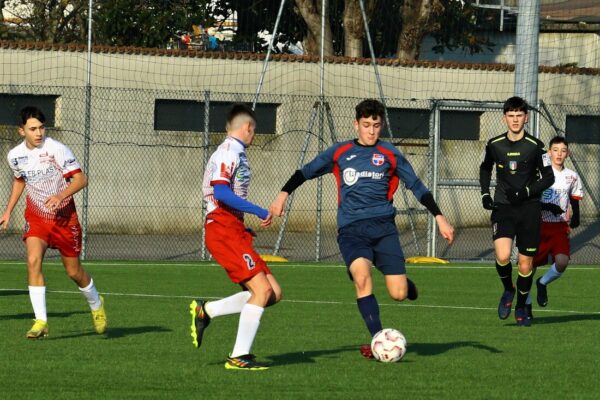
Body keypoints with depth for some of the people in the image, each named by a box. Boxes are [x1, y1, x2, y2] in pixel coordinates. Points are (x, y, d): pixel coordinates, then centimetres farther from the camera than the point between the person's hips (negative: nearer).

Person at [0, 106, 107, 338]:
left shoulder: (57, 150, -17)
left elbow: (81, 179, -18)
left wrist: (60, 196, -33)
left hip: (64, 217, -3)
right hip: (36, 217, 3)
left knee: (74, 271, 6)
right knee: (33, 261, -21)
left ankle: (96, 305, 38)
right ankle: (41, 321, -21)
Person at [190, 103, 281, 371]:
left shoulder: (236, 153, 21)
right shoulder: (228, 152, -9)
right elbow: (221, 192, -22)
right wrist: (259, 212, -19)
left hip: (234, 230, 10)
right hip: (223, 230, -10)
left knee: (273, 293, 2)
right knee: (262, 289, -16)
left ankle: (205, 311, 5)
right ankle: (239, 357, -13)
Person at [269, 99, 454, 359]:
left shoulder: (390, 154, 10)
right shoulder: (340, 152, 11)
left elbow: (416, 186, 12)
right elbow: (306, 172, 16)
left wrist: (439, 218, 6)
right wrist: (284, 193, 1)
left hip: (383, 226, 0)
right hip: (351, 229, 0)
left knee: (399, 294, -10)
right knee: (361, 275, -29)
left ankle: (404, 283, 30)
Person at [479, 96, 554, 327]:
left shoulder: (535, 146, -5)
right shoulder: (494, 145, 2)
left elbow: (548, 177, 0)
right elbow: (485, 169, 21)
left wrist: (527, 191, -14)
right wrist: (485, 194, 7)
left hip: (528, 208, -1)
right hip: (503, 208, 1)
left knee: (526, 262, 3)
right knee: (502, 256, -20)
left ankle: (521, 308, 23)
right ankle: (508, 290, 10)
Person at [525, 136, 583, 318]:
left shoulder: (572, 177, 8)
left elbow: (575, 201, 17)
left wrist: (575, 220, -2)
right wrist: (548, 207, -21)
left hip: (560, 227, 2)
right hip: (539, 226, -2)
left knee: (562, 262, -21)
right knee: (530, 264, 0)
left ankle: (543, 283, 11)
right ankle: (526, 303, 19)